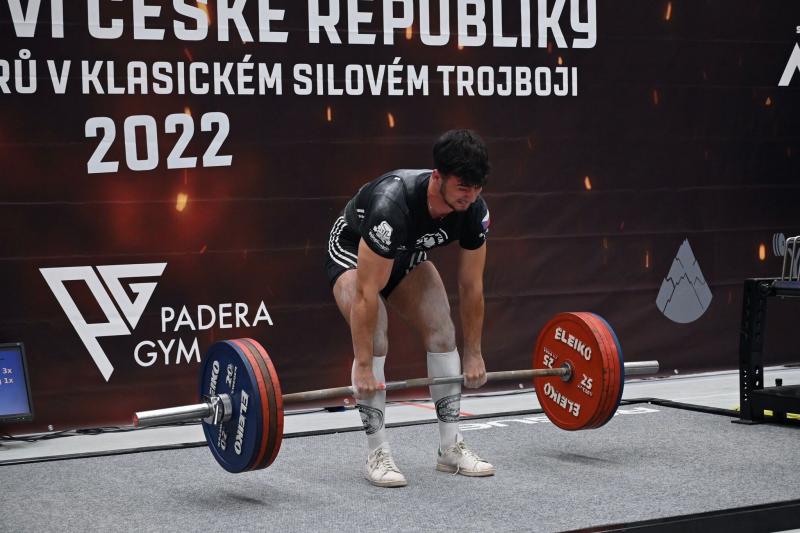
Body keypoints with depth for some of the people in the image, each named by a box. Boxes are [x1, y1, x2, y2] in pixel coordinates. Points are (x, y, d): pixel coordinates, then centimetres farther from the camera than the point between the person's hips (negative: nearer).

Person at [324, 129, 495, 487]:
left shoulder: (475, 211, -26)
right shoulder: (391, 206, -44)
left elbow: (471, 286, -12)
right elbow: (368, 292, -39)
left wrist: (473, 354, -6)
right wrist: (363, 368, -36)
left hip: (408, 257, 6)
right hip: (353, 254, -6)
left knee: (443, 334, -7)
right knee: (375, 344, -23)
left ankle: (451, 448, 1)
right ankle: (377, 455, -13)